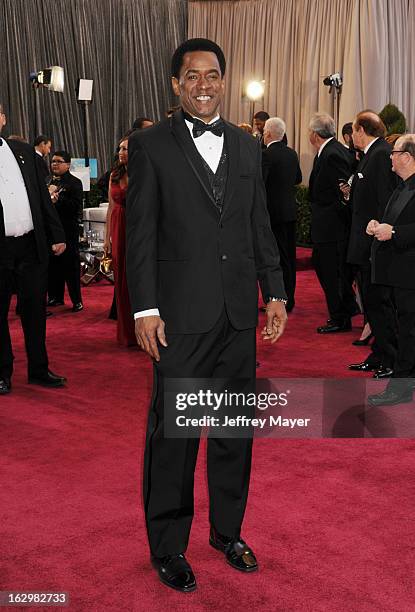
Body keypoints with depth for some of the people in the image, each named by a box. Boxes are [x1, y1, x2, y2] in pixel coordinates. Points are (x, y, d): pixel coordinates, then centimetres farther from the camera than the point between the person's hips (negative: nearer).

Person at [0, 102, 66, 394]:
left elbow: (43, 196, 12)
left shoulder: (25, 152, 10)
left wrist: (56, 235, 8)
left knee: (35, 310, 10)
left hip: (31, 245, 4)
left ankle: (39, 369, 22)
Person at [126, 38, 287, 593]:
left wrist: (275, 291, 7)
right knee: (172, 432, 4)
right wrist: (145, 308, -11)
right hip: (182, 314, -4)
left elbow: (260, 226, 13)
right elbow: (140, 233, -6)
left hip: (239, 314, 5)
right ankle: (168, 546, 20)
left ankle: (228, 531, 31)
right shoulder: (150, 146, -2)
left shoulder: (247, 147, 11)